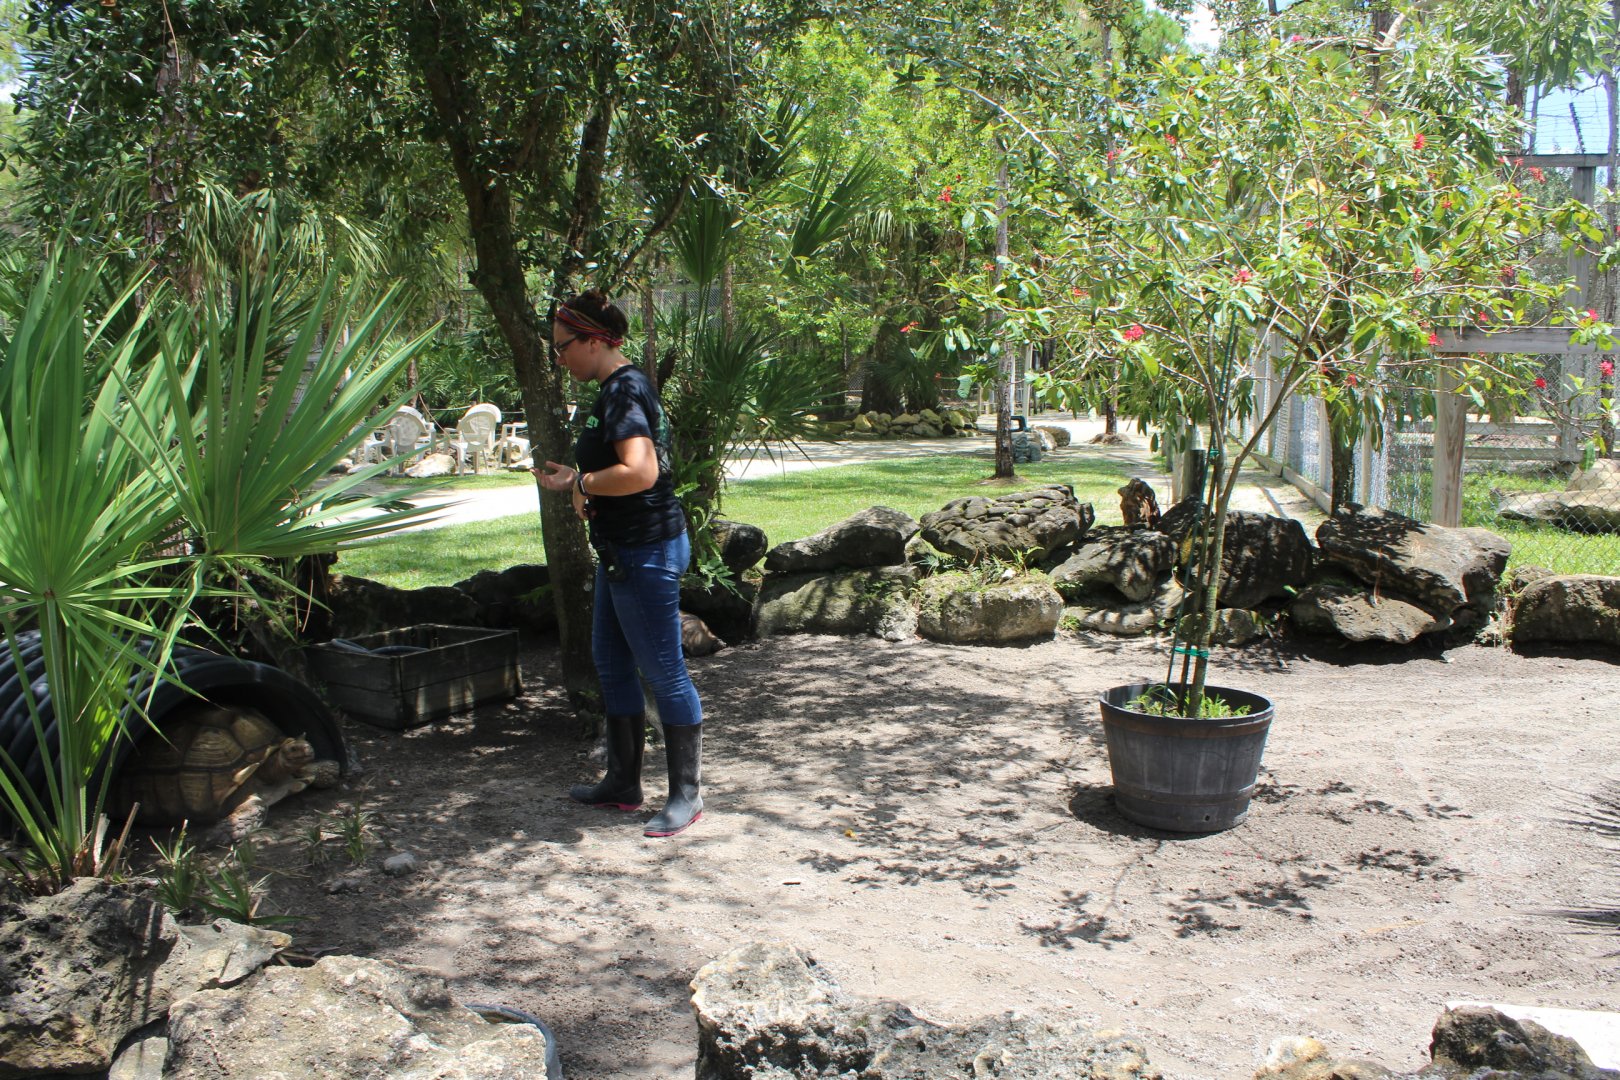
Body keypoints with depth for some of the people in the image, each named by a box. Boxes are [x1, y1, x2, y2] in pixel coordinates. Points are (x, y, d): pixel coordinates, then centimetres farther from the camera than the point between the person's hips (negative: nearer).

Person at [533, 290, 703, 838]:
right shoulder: (617, 387, 13)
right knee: (610, 662, 18)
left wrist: (585, 484, -17)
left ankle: (686, 795, 12)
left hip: (646, 551, -11)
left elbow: (640, 471, -33)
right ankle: (623, 783, 30)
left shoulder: (623, 391, -18)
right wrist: (574, 480, 14)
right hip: (625, 550, 11)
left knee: (663, 670, -1)